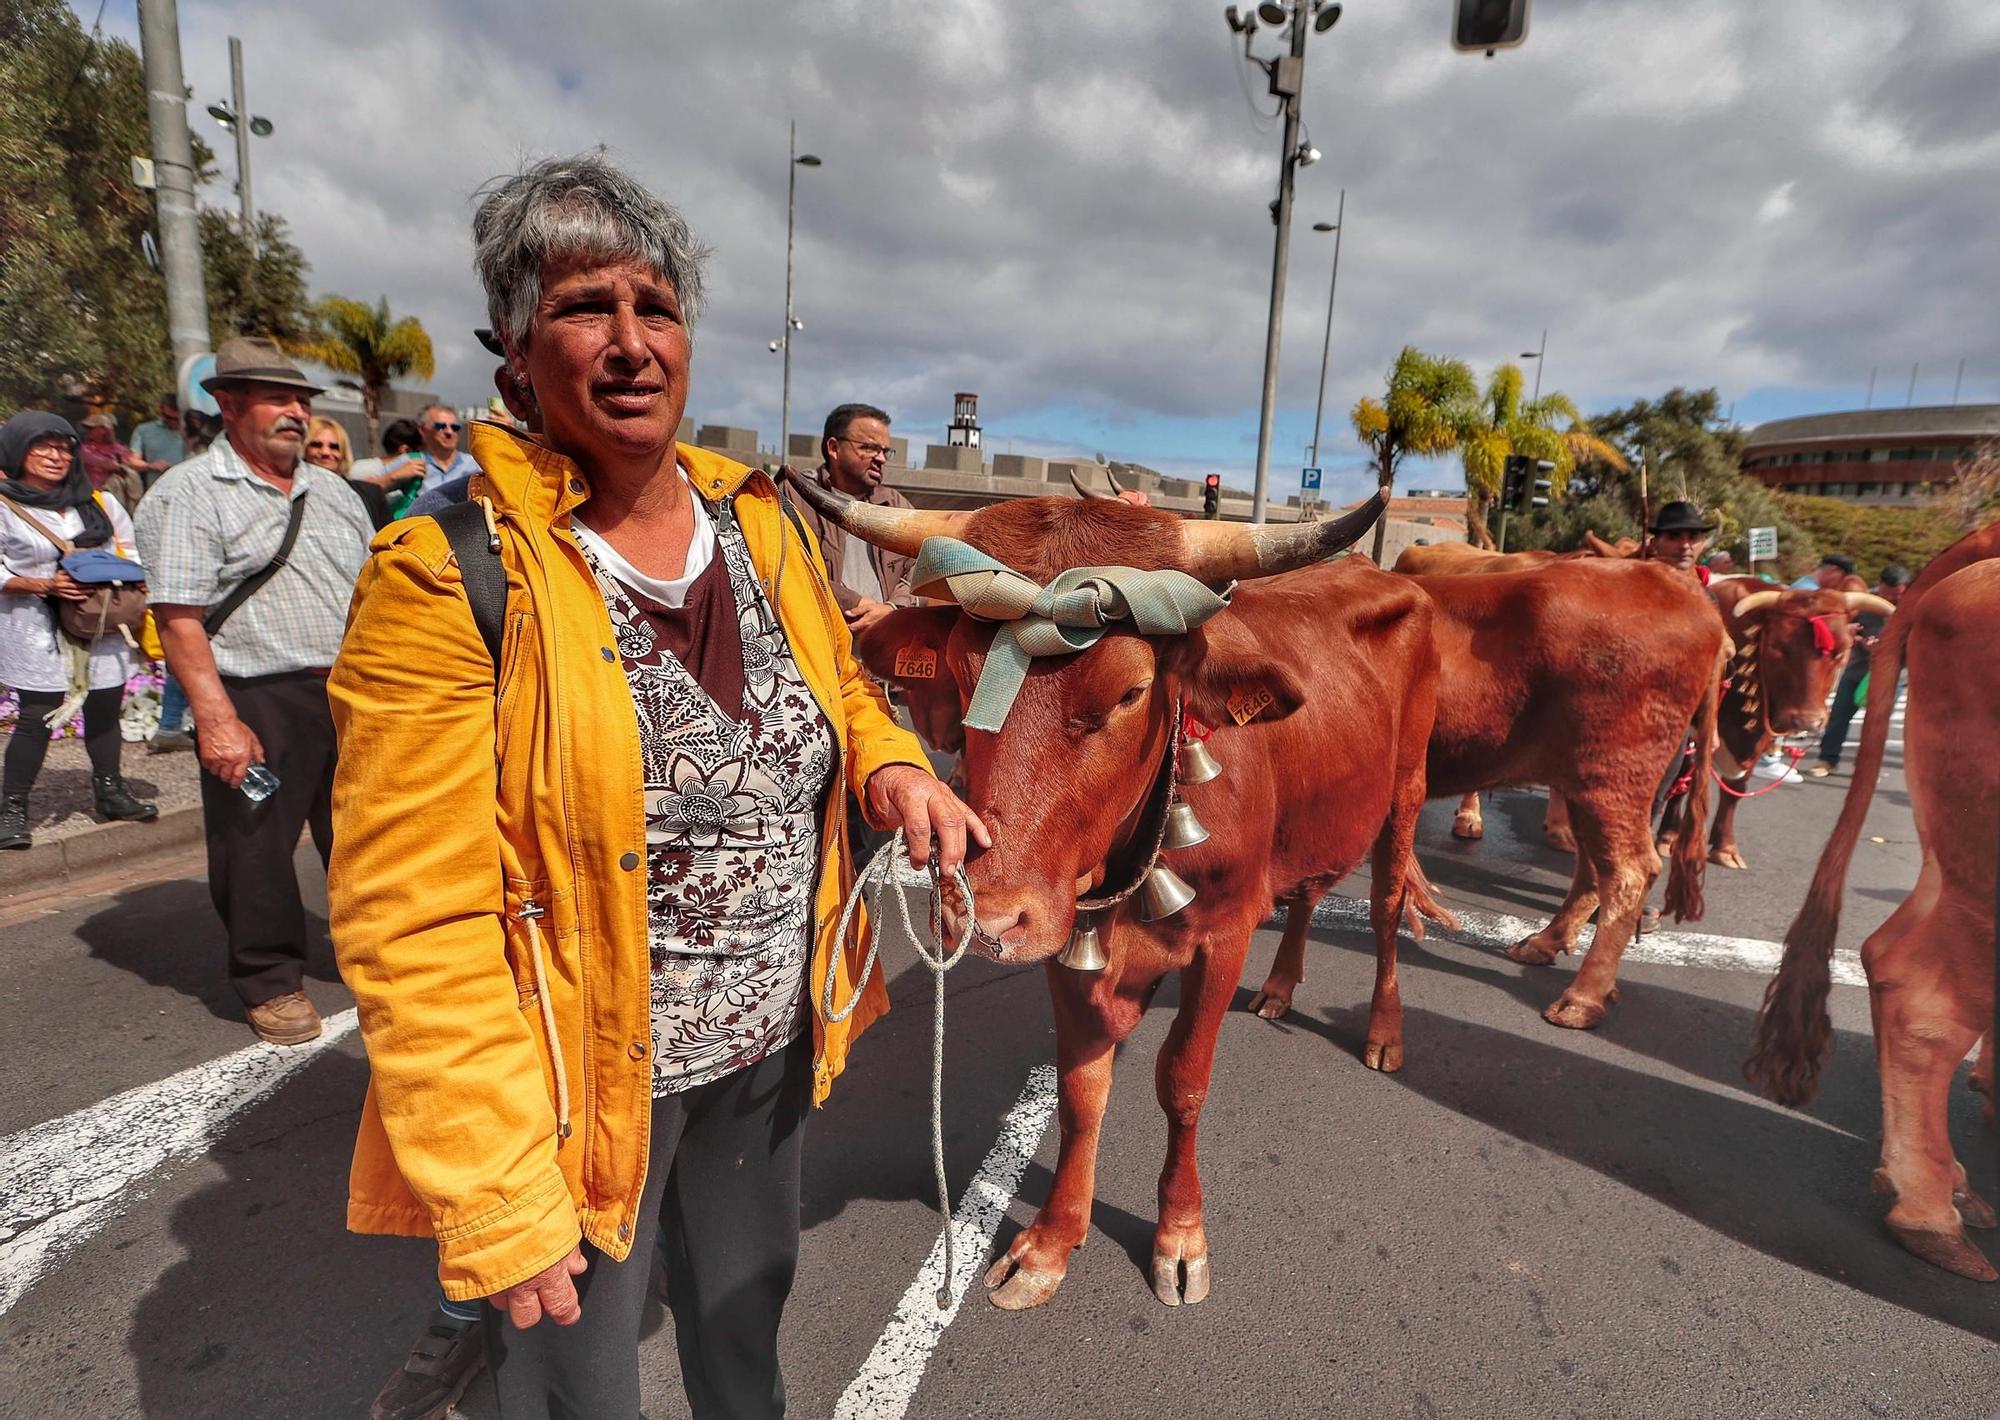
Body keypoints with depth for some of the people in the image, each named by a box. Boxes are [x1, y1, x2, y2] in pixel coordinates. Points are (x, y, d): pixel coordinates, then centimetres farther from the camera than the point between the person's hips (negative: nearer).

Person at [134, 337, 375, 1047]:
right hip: (257, 702, -5)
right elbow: (179, 618, -12)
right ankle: (271, 981, 22)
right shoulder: (187, 494, -4)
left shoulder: (332, 490, 15)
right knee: (256, 848, 5)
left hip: (352, 695, 5)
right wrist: (216, 719, -20)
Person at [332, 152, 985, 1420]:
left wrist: (893, 767, -9)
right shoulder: (445, 577, -18)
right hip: (581, 1085, -5)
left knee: (746, 1314, 29)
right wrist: (499, 1206, -18)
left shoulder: (760, 519, -1)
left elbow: (841, 685, 13)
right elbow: (416, 924, -19)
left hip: (773, 1048, 5)